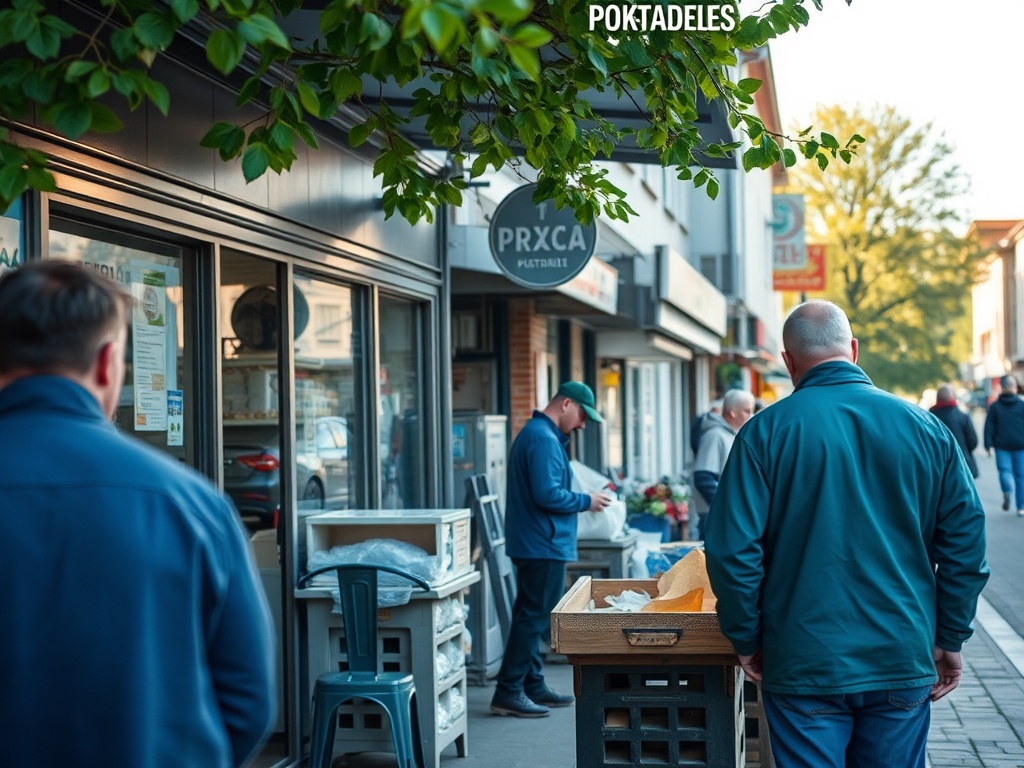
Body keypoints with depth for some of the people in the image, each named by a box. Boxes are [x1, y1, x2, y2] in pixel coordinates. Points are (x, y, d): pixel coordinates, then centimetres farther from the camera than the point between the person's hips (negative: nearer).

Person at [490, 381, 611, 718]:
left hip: (532, 544, 11)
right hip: (544, 545, -11)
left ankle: (532, 686, 23)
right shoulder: (543, 439, -17)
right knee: (534, 617, -7)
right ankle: (508, 693, -5)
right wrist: (586, 501, -11)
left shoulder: (534, 433, 17)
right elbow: (548, 494, -24)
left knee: (531, 616, 15)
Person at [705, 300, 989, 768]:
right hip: (904, 661, 3)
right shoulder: (925, 428, 1)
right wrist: (950, 640, 10)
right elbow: (966, 540, 2)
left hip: (802, 665, -2)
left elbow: (732, 549, -11)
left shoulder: (767, 432, -8)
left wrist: (746, 641, 2)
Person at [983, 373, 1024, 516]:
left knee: (1004, 470, 0)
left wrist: (988, 445, 1)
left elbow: (989, 427, 0)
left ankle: (1007, 492, -33)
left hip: (1002, 445, 0)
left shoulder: (994, 406, 2)